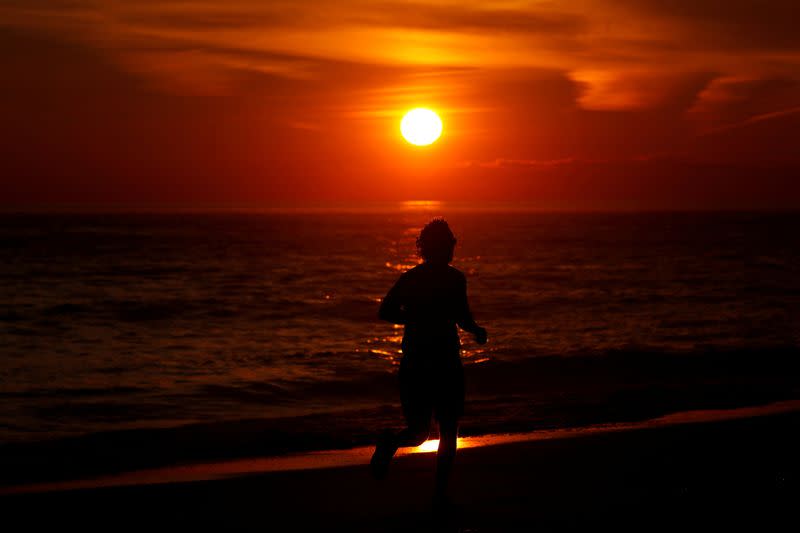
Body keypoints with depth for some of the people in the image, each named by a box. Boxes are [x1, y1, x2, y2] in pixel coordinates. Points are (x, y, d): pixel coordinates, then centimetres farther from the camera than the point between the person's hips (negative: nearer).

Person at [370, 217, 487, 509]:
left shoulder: (408, 278, 6)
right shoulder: (453, 277, -9)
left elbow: (386, 312, 3)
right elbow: (462, 317, -18)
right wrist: (476, 330, 2)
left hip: (412, 362, 4)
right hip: (444, 361, -4)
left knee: (419, 431, 14)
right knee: (448, 431, 12)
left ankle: (391, 442, -19)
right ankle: (440, 493, 8)